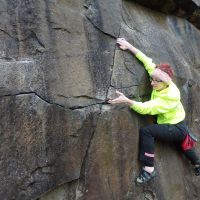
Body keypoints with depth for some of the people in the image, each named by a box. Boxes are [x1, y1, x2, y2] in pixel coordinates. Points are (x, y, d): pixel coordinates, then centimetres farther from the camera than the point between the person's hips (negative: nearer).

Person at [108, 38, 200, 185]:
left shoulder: (170, 97, -32)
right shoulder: (163, 82, -14)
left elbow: (145, 108, -38)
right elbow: (147, 61, -11)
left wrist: (126, 101, -46)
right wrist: (129, 47, -12)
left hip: (176, 129, -9)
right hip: (179, 127, 9)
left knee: (146, 131, -28)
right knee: (185, 147, 34)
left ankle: (148, 169, -23)